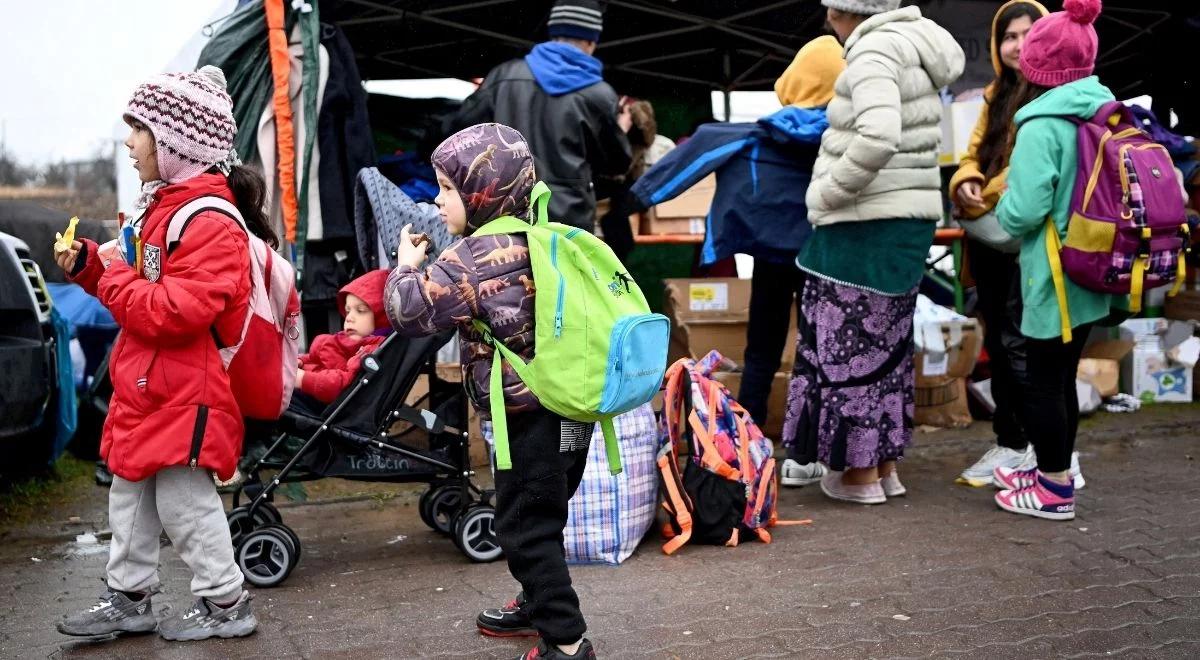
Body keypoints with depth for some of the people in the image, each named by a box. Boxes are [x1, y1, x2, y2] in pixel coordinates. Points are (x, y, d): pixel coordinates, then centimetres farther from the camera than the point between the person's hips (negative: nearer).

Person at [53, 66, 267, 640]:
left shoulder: (209, 221, -19)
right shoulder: (163, 206, 14)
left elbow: (177, 312, -28)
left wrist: (114, 281, -17)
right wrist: (91, 267, 8)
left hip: (184, 396, -10)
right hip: (147, 389, 10)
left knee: (183, 501, -2)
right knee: (130, 496, 17)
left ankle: (225, 603, 13)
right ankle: (128, 599, 30)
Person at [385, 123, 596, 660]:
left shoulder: (477, 255, -19)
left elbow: (409, 311, -17)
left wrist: (406, 265, 0)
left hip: (533, 419, -9)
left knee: (526, 527, 1)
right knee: (539, 518, 23)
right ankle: (539, 605, 40)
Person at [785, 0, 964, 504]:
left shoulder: (874, 53, -15)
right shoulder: (911, 49, 15)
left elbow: (877, 139, -31)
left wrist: (829, 193, -18)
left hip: (867, 227, -9)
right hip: (907, 222, 10)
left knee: (851, 345, 1)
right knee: (885, 343, 16)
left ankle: (860, 472, 10)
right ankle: (885, 465, 25)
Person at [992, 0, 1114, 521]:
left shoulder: (1042, 126, -18)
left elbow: (1023, 210, -23)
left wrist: (1000, 210, -3)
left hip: (1052, 278, -8)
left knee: (1038, 381, 4)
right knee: (1061, 376, 19)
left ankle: (1055, 490, 13)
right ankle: (1054, 472, 32)